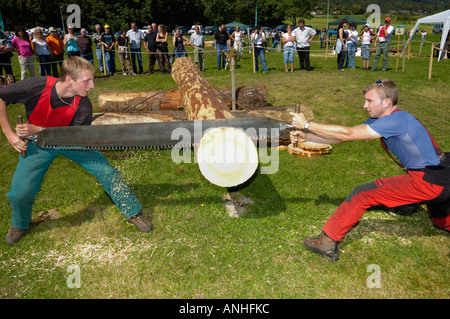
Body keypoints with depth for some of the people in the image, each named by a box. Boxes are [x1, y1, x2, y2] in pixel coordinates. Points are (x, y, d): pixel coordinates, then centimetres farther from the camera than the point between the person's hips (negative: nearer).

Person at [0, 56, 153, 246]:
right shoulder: (38, 87, -30)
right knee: (19, 193, -7)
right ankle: (19, 224, 30)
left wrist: (37, 130, -33)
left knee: (106, 171, -11)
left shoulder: (83, 105, -26)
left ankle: (133, 212, 7)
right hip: (38, 144, 0)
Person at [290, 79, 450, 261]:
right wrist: (307, 136, -3)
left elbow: (347, 134, -24)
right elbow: (346, 136, 4)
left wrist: (307, 124, -20)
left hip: (427, 181, -10)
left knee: (362, 194, -10)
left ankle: (328, 242, -3)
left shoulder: (396, 121, -21)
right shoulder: (378, 120, 8)